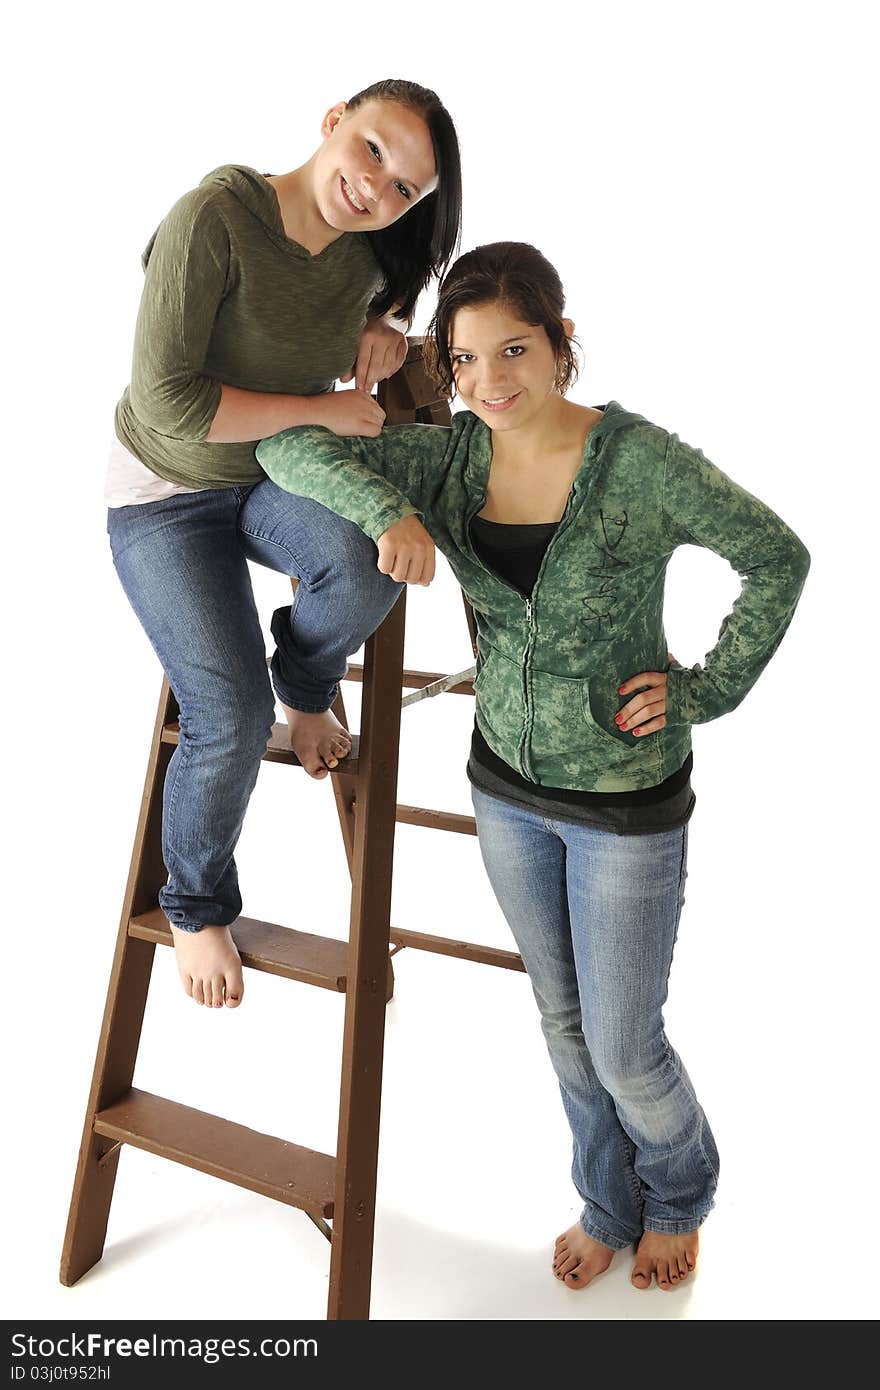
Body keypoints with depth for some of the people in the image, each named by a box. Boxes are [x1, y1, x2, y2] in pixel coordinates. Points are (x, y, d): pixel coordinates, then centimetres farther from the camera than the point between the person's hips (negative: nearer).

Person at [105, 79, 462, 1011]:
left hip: (277, 478, 5)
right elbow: (168, 400, -30)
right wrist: (327, 409, -24)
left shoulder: (365, 251, -7)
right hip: (166, 496, -4)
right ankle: (197, 905, 16)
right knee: (232, 720, -15)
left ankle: (306, 689, 4)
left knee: (368, 558, -32)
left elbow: (390, 292, 19)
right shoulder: (215, 216, -26)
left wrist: (384, 323, -6)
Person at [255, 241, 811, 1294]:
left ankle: (680, 1194, 45)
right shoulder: (452, 457, -6)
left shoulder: (640, 461, -19)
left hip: (628, 797, -4)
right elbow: (288, 445, -10)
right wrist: (385, 506, -28)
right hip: (508, 783, 5)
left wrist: (709, 687, -14)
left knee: (623, 1050, 9)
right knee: (564, 1020, 21)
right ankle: (608, 1203, 49)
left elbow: (778, 558, -9)